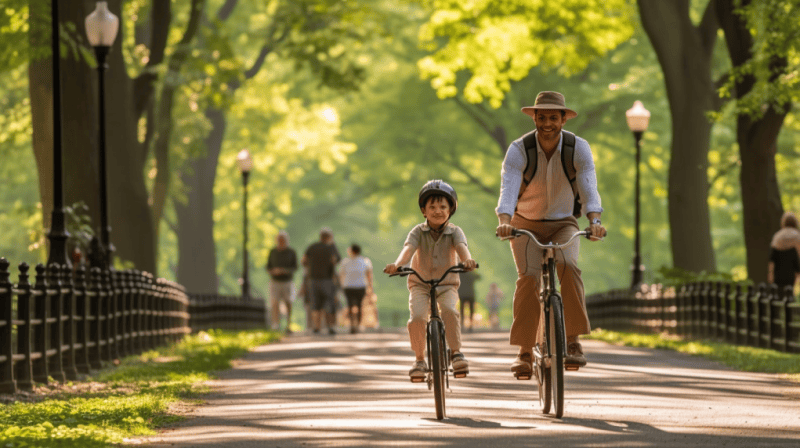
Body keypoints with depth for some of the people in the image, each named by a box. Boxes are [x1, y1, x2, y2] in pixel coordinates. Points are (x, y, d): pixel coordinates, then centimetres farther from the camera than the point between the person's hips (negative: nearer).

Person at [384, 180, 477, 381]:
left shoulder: (454, 231, -4)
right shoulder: (418, 232, -4)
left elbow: (461, 246, -25)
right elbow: (408, 248, -23)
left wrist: (467, 260, -49)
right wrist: (397, 264, -45)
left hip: (447, 285, 0)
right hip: (420, 284, 0)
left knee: (449, 310, -32)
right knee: (417, 317, -25)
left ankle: (456, 352, -16)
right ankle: (419, 359, -6)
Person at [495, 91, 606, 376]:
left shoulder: (578, 148, -15)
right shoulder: (518, 150, -18)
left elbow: (589, 187, -27)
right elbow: (508, 189, -32)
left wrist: (595, 221, -46)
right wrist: (504, 221, -51)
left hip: (563, 224, 1)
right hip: (526, 224, 0)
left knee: (567, 265, -29)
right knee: (529, 277, -22)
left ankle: (573, 341, -20)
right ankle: (524, 353, -17)